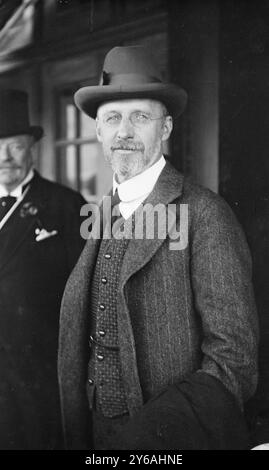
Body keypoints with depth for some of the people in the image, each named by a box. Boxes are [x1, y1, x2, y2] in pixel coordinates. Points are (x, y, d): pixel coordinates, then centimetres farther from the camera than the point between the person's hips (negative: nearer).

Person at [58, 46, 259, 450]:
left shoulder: (206, 215, -15)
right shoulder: (98, 218, 4)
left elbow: (233, 362, -17)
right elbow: (81, 347, 6)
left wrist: (143, 435, -25)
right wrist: (78, 438, -3)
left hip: (174, 439, -5)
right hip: (96, 435, 5)